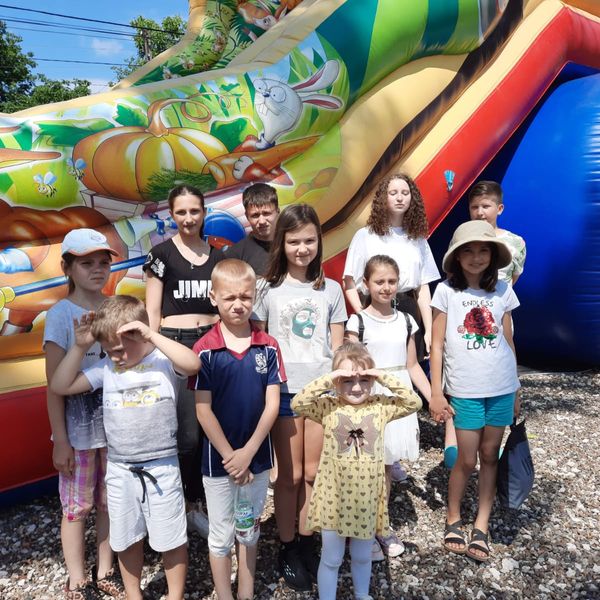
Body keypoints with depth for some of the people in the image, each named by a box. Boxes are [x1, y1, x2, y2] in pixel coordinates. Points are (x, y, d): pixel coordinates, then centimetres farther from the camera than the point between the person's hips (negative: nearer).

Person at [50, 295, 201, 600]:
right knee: (127, 539, 22)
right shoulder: (105, 368, -1)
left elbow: (193, 364, -32)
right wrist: (80, 346, -11)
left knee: (172, 538, 13)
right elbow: (61, 386, -2)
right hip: (120, 469, 4)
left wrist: (152, 335, -31)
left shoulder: (163, 360, -12)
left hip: (162, 467, -4)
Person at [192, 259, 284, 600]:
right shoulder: (205, 350, -12)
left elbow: (272, 405, -8)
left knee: (250, 531, 20)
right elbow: (203, 410, -12)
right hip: (218, 459, -2)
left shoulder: (268, 347, -7)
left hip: (257, 456, 2)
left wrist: (248, 452, -14)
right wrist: (229, 455, -13)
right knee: (221, 535, 15)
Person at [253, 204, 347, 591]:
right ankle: (288, 548, 26)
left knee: (314, 472, 10)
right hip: (284, 390, -1)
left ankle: (307, 543, 29)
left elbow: (337, 347, 7)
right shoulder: (268, 289, 0)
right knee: (290, 475, 7)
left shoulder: (331, 289, 5)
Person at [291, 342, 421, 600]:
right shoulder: (328, 406, -10)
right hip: (334, 495, -2)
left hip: (367, 496, 2)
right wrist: (327, 378, -29)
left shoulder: (379, 405, -4)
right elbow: (297, 403, -24)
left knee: (362, 556, 24)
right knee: (331, 558, 14)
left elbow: (414, 403, -12)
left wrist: (385, 378, -20)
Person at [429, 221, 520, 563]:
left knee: (490, 455, 10)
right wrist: (436, 394, -6)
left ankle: (482, 526, 24)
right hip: (465, 390, -3)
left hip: (501, 388, 3)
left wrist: (516, 390, 12)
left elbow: (509, 342, 11)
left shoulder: (503, 291, 6)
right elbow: (437, 345, -3)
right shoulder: (447, 291, -3)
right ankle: (453, 520, 26)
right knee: (467, 460, 3)